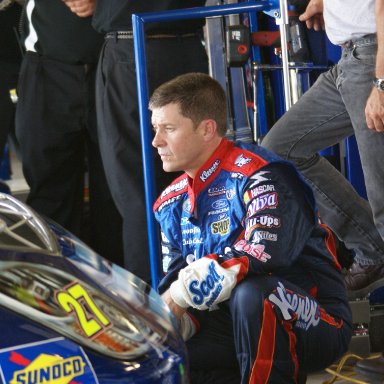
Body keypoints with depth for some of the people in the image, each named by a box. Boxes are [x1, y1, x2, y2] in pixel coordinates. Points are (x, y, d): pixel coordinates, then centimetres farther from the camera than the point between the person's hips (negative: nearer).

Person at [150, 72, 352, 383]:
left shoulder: (260, 175, -15)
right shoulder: (173, 203, 10)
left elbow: (263, 257, -30)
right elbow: (174, 281, 8)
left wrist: (180, 295, -24)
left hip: (317, 322, -7)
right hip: (234, 325, 7)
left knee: (251, 294, -39)